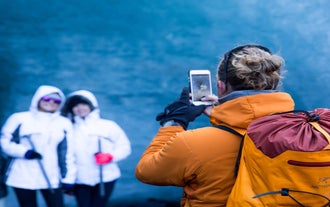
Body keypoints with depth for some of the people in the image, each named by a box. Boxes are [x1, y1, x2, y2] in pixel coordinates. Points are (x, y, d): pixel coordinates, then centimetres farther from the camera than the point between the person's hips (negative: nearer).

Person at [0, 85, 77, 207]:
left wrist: (69, 178, 5)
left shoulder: (64, 123, 9)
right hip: (23, 178, -1)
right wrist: (24, 151, -16)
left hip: (52, 179, 2)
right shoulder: (20, 118, 1)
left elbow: (68, 153, 9)